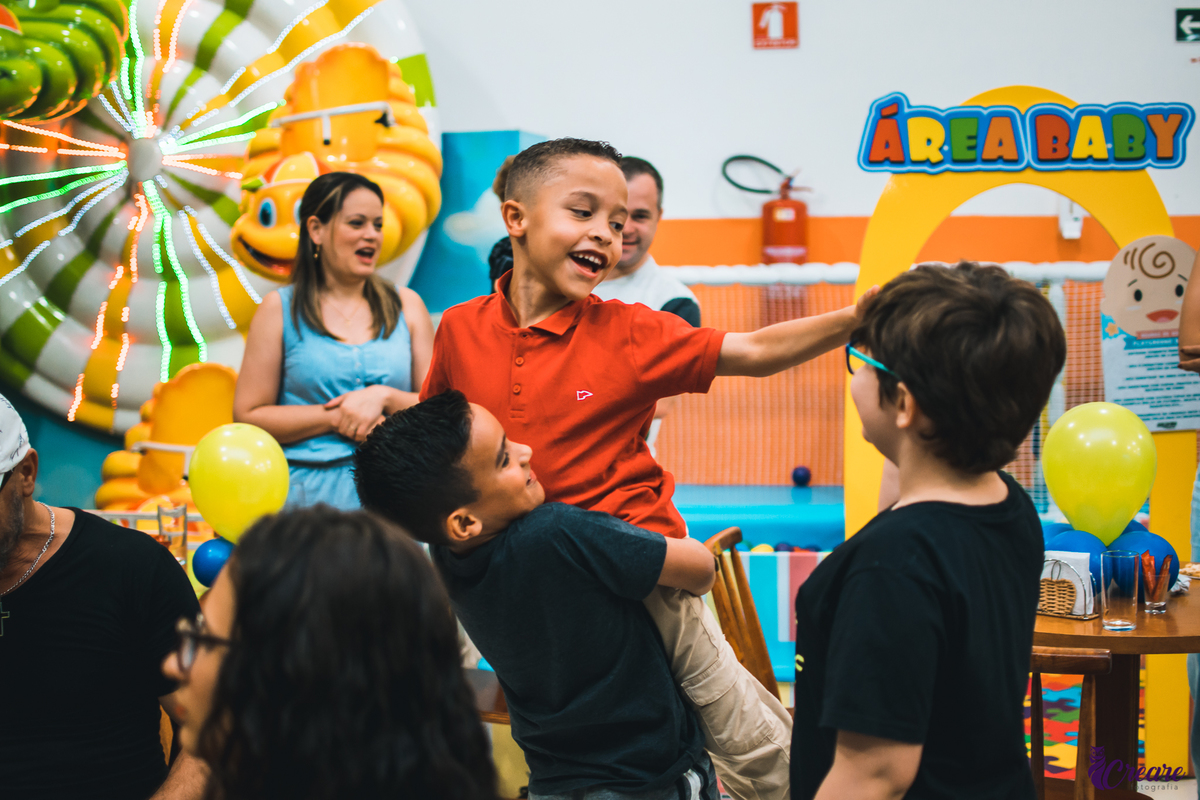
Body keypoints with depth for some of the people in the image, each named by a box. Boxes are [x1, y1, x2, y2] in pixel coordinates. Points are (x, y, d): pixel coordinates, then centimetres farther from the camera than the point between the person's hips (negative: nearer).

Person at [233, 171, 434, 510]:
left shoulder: (406, 305, 13)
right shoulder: (279, 309, 6)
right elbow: (248, 417, 2)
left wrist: (383, 397, -8)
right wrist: (338, 417, -6)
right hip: (308, 490, -2)